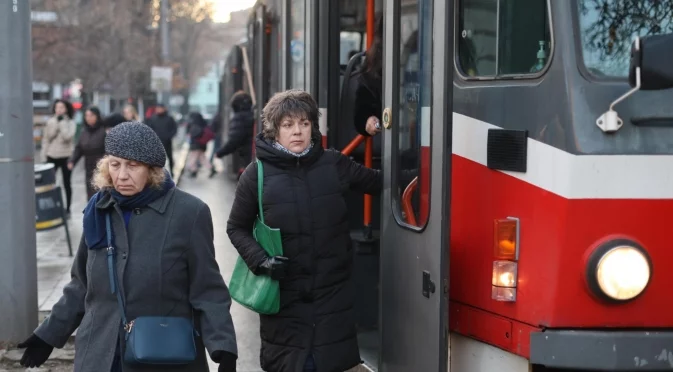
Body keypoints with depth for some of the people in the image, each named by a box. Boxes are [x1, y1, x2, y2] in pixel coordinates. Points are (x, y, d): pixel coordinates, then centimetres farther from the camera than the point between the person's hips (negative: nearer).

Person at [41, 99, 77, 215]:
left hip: (66, 156, -2)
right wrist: (44, 153, -2)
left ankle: (67, 208, 14)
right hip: (52, 156, 2)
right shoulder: (50, 121, 6)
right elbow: (47, 137, 6)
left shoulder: (71, 123, -1)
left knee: (66, 183, 7)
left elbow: (67, 136, -17)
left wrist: (62, 122, -15)